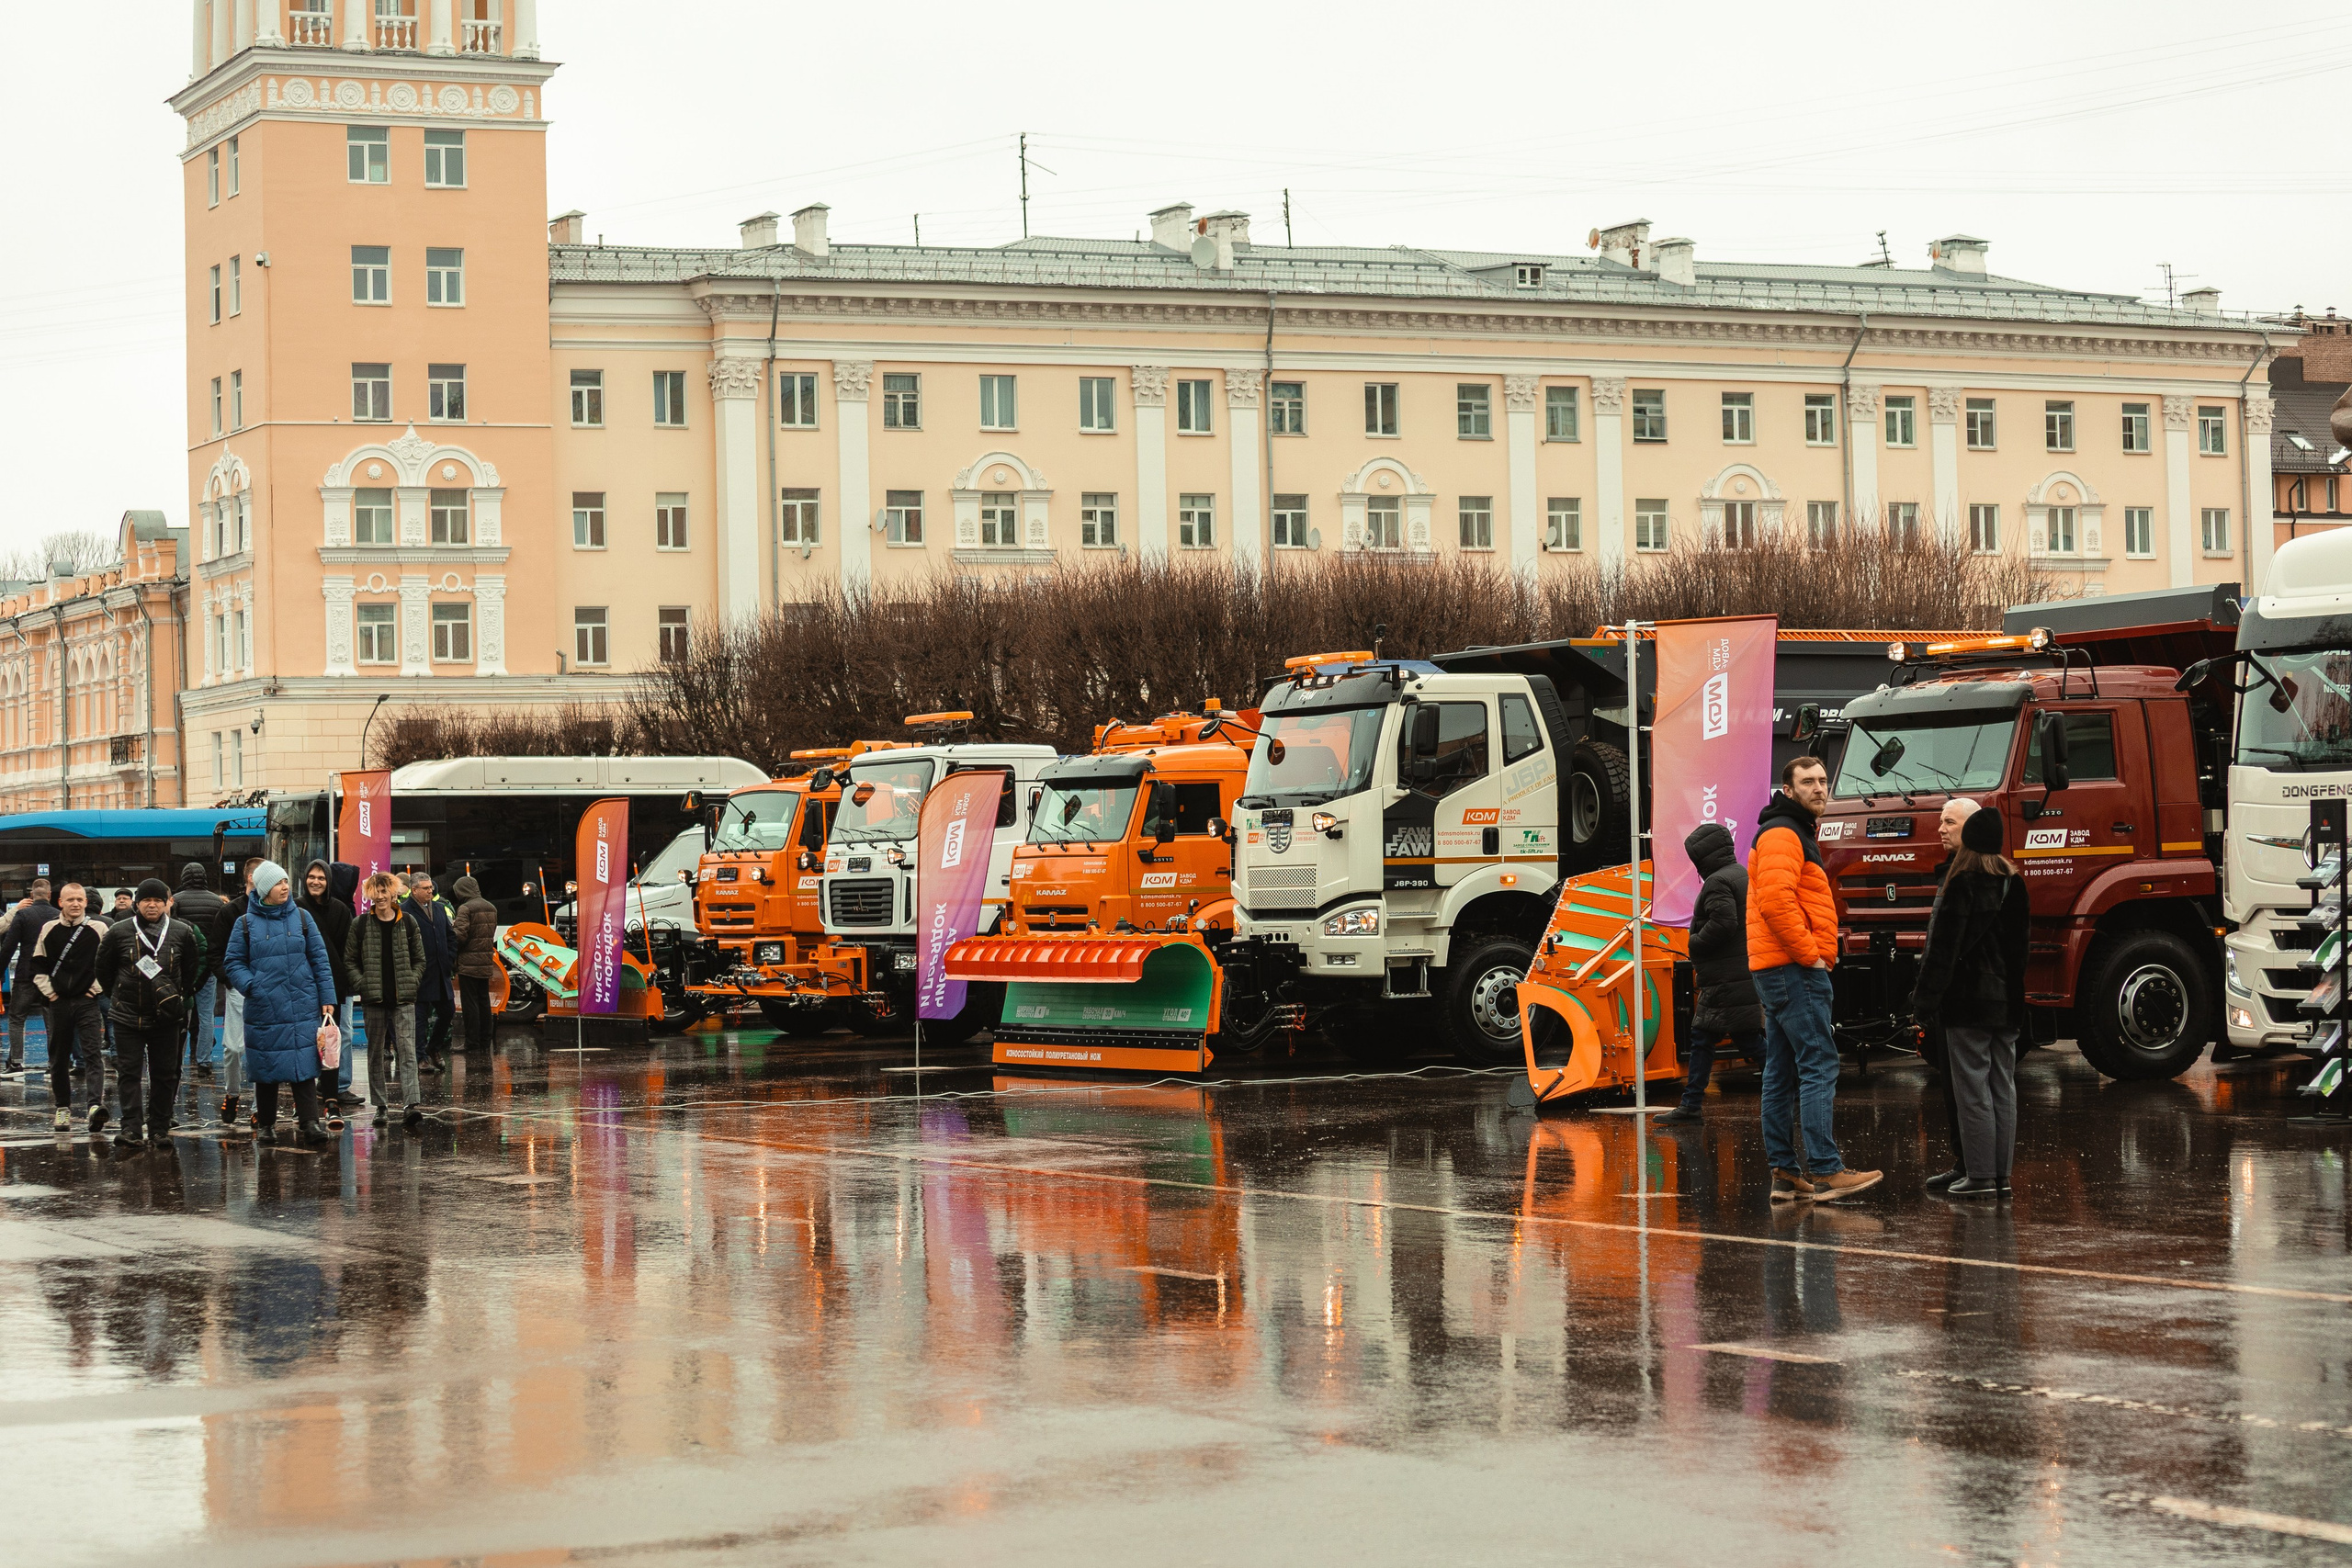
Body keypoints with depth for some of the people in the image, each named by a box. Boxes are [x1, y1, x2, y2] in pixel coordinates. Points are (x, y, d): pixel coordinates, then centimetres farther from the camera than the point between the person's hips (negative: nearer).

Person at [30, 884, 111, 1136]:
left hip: (88, 1001, -3)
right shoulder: (49, 930, 5)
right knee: (59, 1058, 9)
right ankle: (63, 1109, 19)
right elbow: (38, 964, 13)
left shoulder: (99, 929, -2)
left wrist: (99, 986, -3)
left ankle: (97, 1105, -26)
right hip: (59, 1002, 3)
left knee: (92, 1053, -14)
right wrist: (47, 989, 4)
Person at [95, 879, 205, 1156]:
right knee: (129, 1073, -5)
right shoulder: (118, 932, -4)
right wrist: (118, 996, 11)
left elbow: (193, 968, 13)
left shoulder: (182, 932, -1)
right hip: (127, 1017, -1)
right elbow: (104, 969, 9)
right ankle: (132, 1131, -7)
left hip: (166, 1017, 1)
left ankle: (160, 1129, 17)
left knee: (165, 1074, 6)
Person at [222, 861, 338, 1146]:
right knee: (266, 1069, 7)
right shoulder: (246, 924, 2)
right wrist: (250, 986, -12)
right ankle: (266, 1124, 19)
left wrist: (327, 999, 3)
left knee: (304, 1066, -6)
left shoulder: (302, 918, 6)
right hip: (264, 1010, 0)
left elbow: (320, 960, 7)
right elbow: (232, 962, 5)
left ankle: (308, 1122, -7)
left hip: (303, 1008, 0)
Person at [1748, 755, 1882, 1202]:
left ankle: (1784, 1172, 10)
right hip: (1795, 969, -11)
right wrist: (1809, 954, -18)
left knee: (1782, 1074, 9)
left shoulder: (1794, 834, 24)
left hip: (1779, 971, 11)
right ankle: (1824, 1170, -17)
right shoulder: (1782, 834, -10)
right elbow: (1775, 900, -23)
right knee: (1819, 1066, -13)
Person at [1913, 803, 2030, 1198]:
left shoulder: (1962, 882, -13)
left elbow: (1944, 947, -14)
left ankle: (1980, 1176, -4)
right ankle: (2000, 1175, 12)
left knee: (1972, 1090, -4)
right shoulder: (2013, 881, 10)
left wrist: (1926, 998, -9)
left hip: (1969, 1002, -7)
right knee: (2003, 1088, 9)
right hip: (2008, 1001, 7)